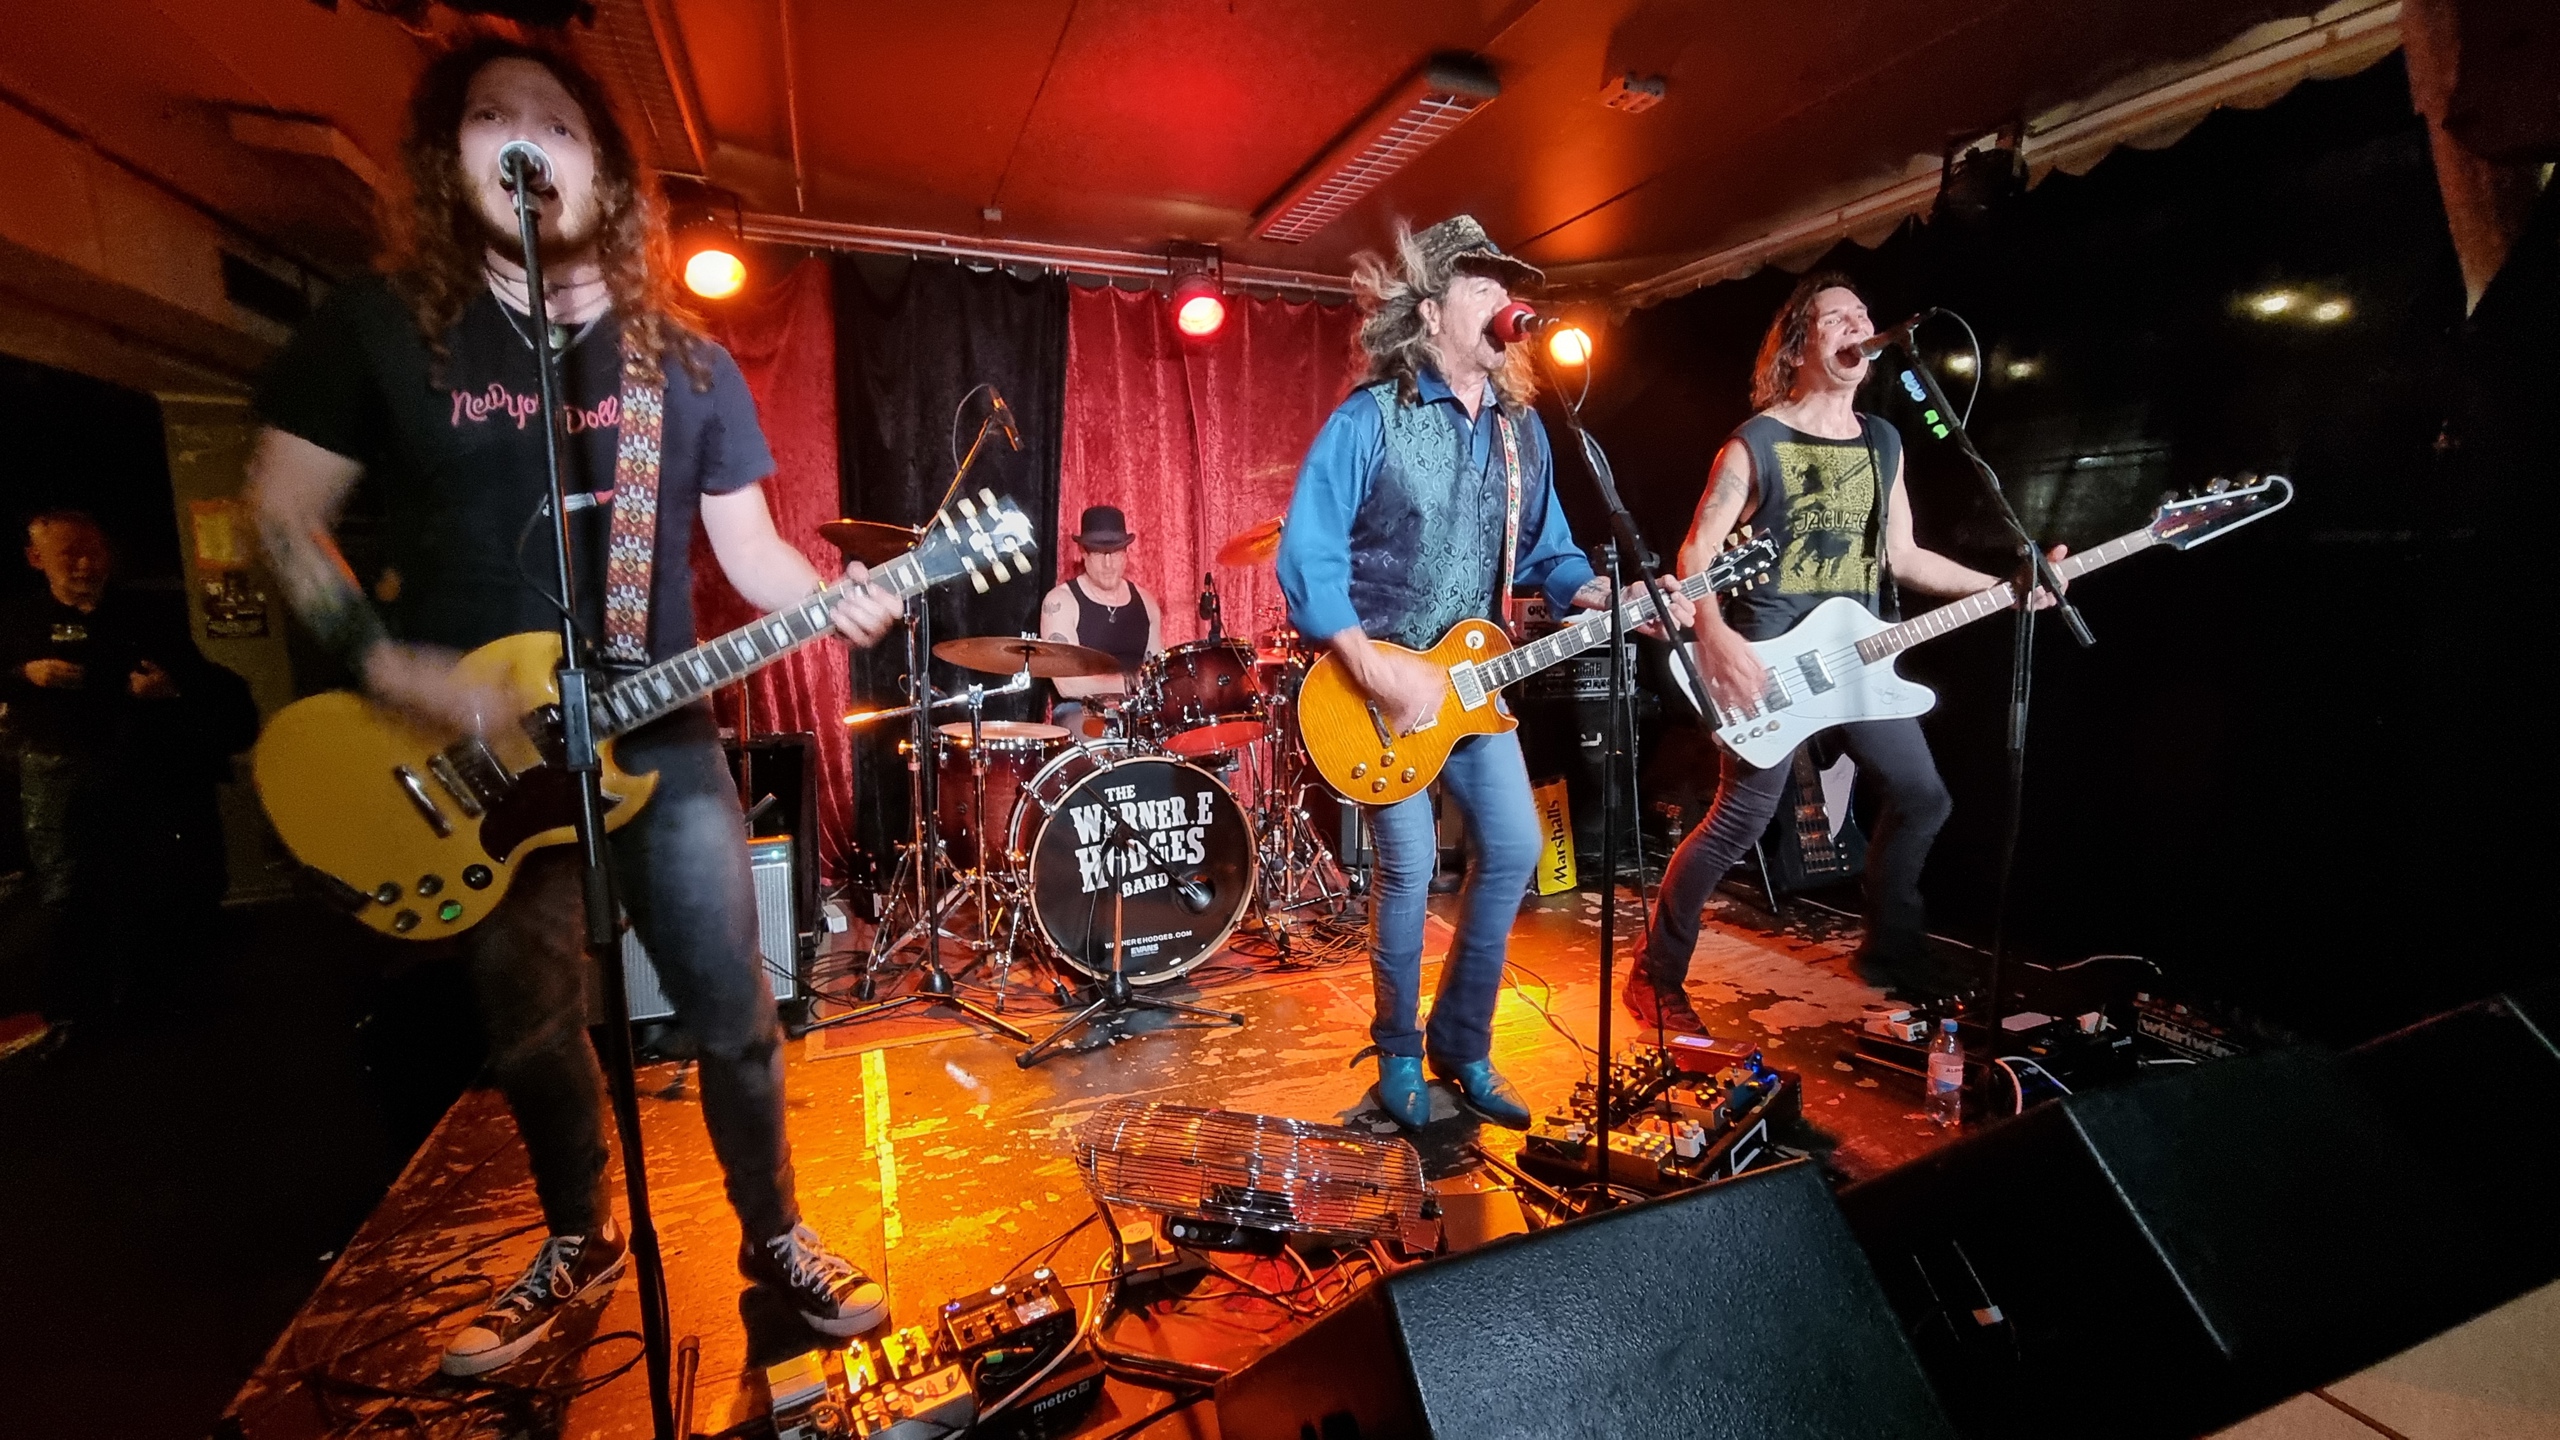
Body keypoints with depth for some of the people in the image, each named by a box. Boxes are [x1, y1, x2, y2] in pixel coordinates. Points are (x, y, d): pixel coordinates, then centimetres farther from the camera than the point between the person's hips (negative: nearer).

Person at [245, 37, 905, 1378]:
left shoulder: (685, 359, 4)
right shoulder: (380, 323, 0)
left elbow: (749, 547, 3)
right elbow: (284, 510, 2)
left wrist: (836, 599, -18)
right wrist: (387, 663, -13)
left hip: (660, 737, 0)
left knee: (732, 1013, 4)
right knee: (530, 1029, 16)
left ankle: (773, 1236, 26)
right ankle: (577, 1242, 40)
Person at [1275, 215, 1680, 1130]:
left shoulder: (1521, 428, 9)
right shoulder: (1369, 420, -11)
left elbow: (1545, 550, 15)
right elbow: (1305, 556, -17)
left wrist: (1611, 599, -5)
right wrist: (1374, 669, -23)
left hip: (1473, 678, 7)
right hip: (1379, 678, -6)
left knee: (1514, 849, 3)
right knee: (1408, 866, -2)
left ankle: (1462, 1044, 22)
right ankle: (1398, 1054, 21)